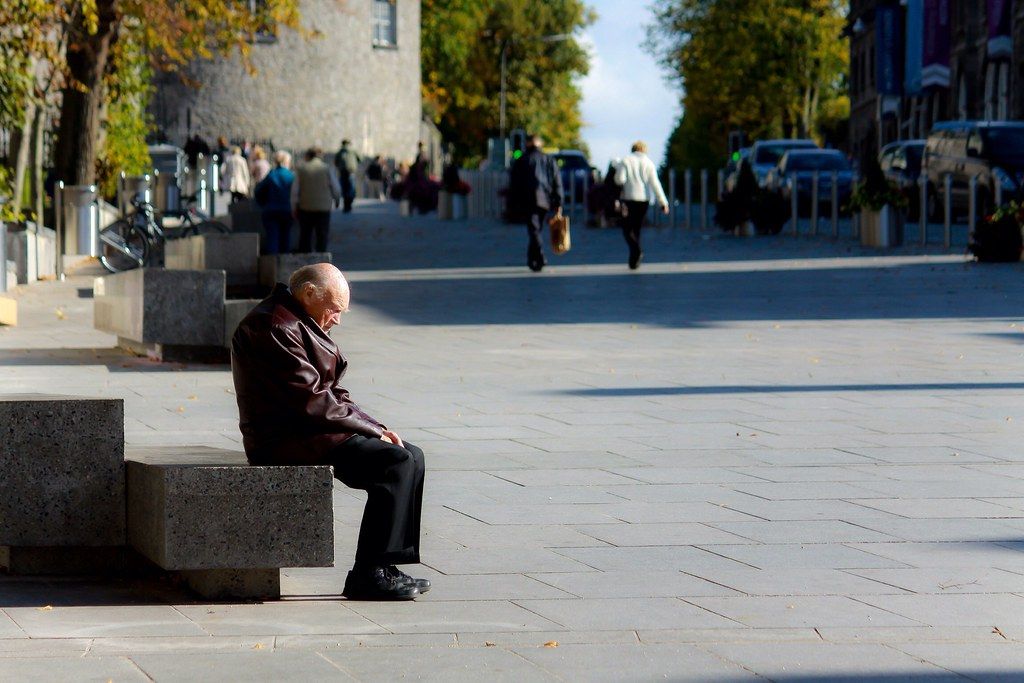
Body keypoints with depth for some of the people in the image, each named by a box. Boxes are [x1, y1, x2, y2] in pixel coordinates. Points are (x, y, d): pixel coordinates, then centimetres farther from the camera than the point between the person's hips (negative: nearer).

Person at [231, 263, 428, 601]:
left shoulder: (299, 325, 19)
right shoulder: (274, 329, -16)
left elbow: (331, 392, 20)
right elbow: (310, 402, -21)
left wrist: (373, 426, 3)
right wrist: (373, 429, -13)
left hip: (308, 430, 11)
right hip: (287, 440, -11)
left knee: (411, 456, 4)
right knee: (396, 462, -21)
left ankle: (384, 568, 0)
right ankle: (368, 575, -20)